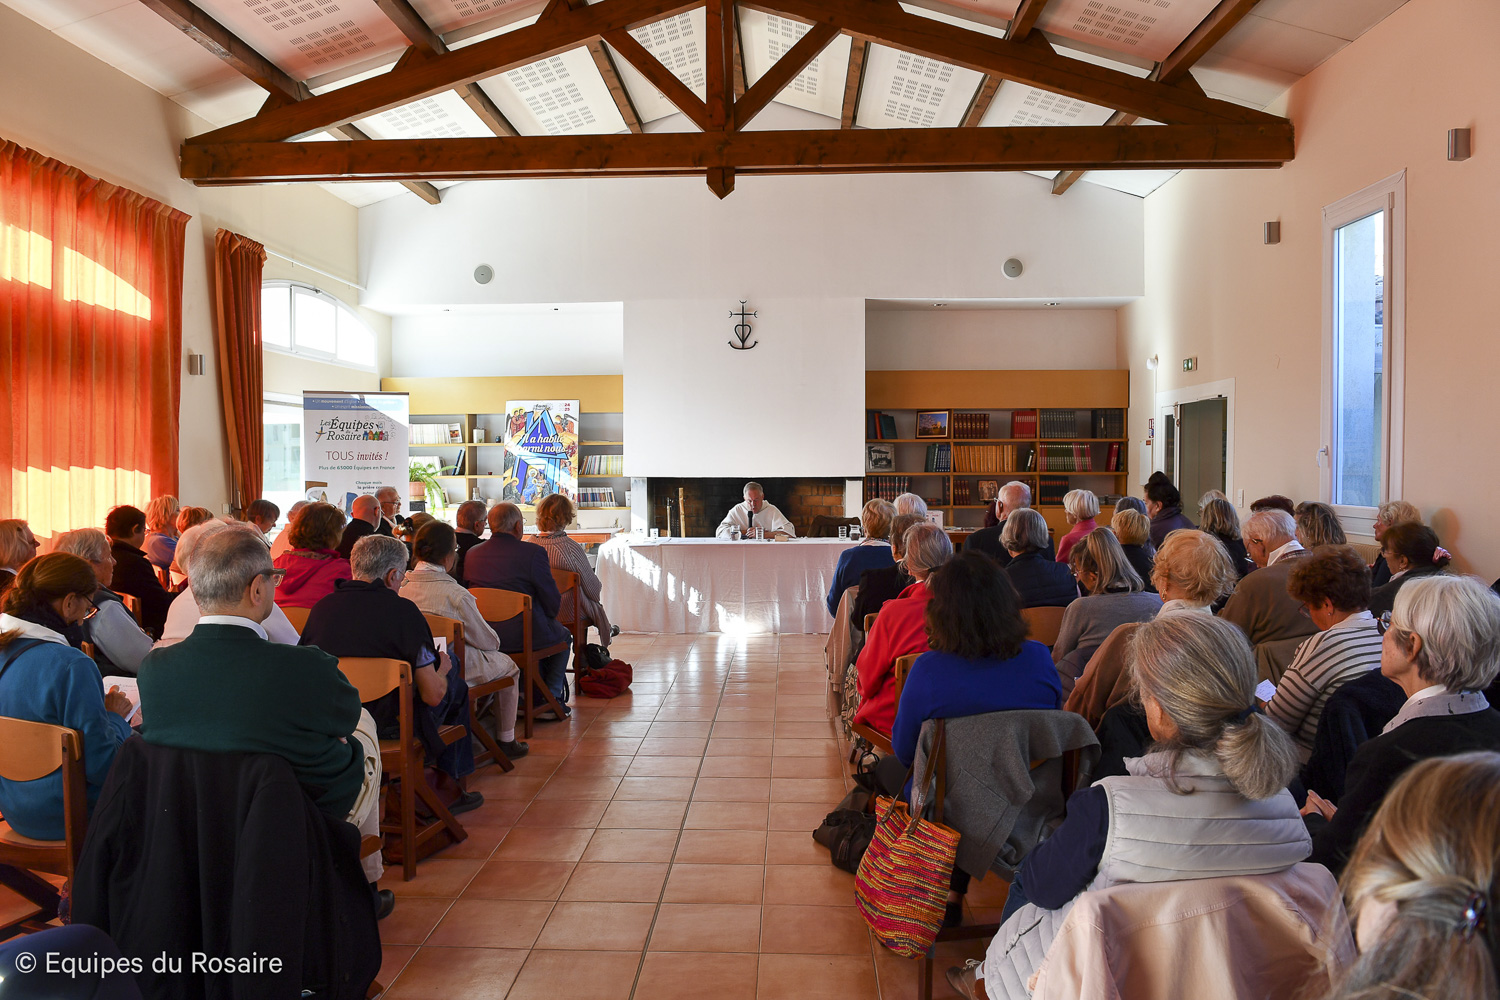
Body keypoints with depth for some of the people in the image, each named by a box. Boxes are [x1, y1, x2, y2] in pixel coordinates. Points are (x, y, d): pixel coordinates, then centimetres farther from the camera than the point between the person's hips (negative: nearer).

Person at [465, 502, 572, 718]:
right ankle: (550, 702, 23)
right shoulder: (533, 552, -16)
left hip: (483, 637, 6)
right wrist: (552, 611, 12)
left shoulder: (472, 553, 1)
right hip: (524, 635, -6)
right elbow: (554, 604, -11)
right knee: (563, 636, 26)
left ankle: (528, 695, 37)